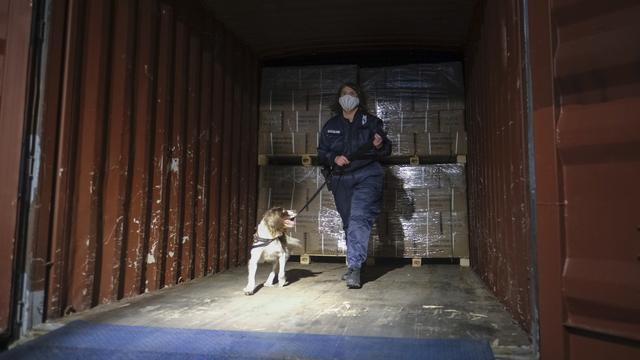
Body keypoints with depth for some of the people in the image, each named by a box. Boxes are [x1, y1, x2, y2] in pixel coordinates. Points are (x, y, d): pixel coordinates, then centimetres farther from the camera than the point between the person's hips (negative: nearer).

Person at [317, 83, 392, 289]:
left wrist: (380, 145, -16)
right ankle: (354, 267, 20)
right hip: (341, 179, 4)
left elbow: (386, 151, 7)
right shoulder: (330, 126, 15)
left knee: (359, 218, -20)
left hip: (367, 175, -3)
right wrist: (334, 158, -7)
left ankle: (354, 268, -23)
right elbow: (321, 154, 14)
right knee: (349, 223, 8)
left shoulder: (371, 122, 7)